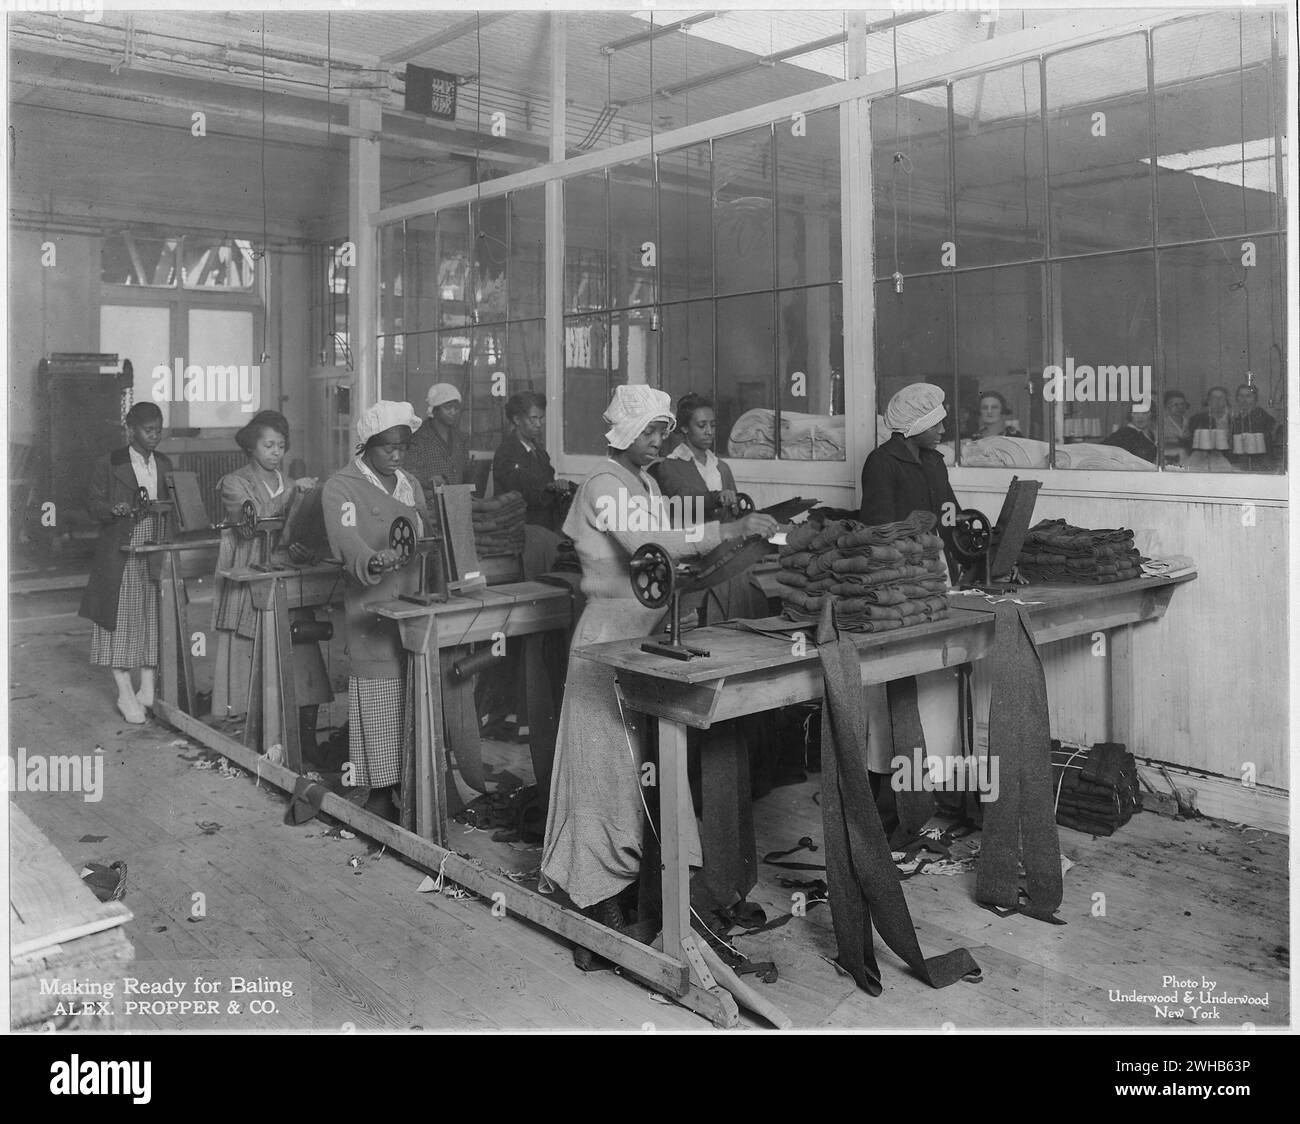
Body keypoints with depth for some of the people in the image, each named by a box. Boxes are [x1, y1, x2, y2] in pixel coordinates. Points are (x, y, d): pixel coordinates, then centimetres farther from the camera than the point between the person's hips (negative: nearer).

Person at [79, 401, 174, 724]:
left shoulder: (164, 464, 11)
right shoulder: (108, 465, -3)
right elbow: (93, 504, -2)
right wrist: (114, 510, -22)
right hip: (121, 555, -4)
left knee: (153, 618, 6)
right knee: (122, 619, 0)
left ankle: (147, 689, 15)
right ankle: (125, 694, 9)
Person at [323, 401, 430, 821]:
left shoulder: (411, 484, 18)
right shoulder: (342, 486, -5)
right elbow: (345, 538, -23)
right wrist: (372, 561, -43)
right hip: (372, 609, -6)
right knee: (379, 701, -4)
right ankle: (380, 792, 7)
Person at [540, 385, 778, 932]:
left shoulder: (645, 483, 15)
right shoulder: (604, 484, -13)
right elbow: (649, 547, -27)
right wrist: (732, 528, -26)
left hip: (647, 631, 8)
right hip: (610, 634, -8)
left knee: (643, 757, 11)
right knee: (607, 759, 0)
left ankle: (628, 864, 23)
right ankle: (594, 885, 12)